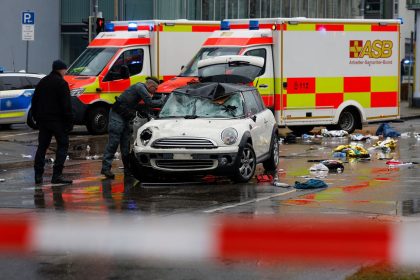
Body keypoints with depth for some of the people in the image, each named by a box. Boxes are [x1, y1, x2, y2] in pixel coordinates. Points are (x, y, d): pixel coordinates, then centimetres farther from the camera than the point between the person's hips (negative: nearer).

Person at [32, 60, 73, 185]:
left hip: (43, 120, 7)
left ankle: (38, 175, 7)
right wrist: (69, 121, -12)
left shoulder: (42, 82, 13)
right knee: (62, 145, -2)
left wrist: (36, 118, 21)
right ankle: (57, 175, -11)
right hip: (57, 120, -7)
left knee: (42, 147, 10)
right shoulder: (61, 83, -9)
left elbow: (34, 101, 17)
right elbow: (66, 105, -15)